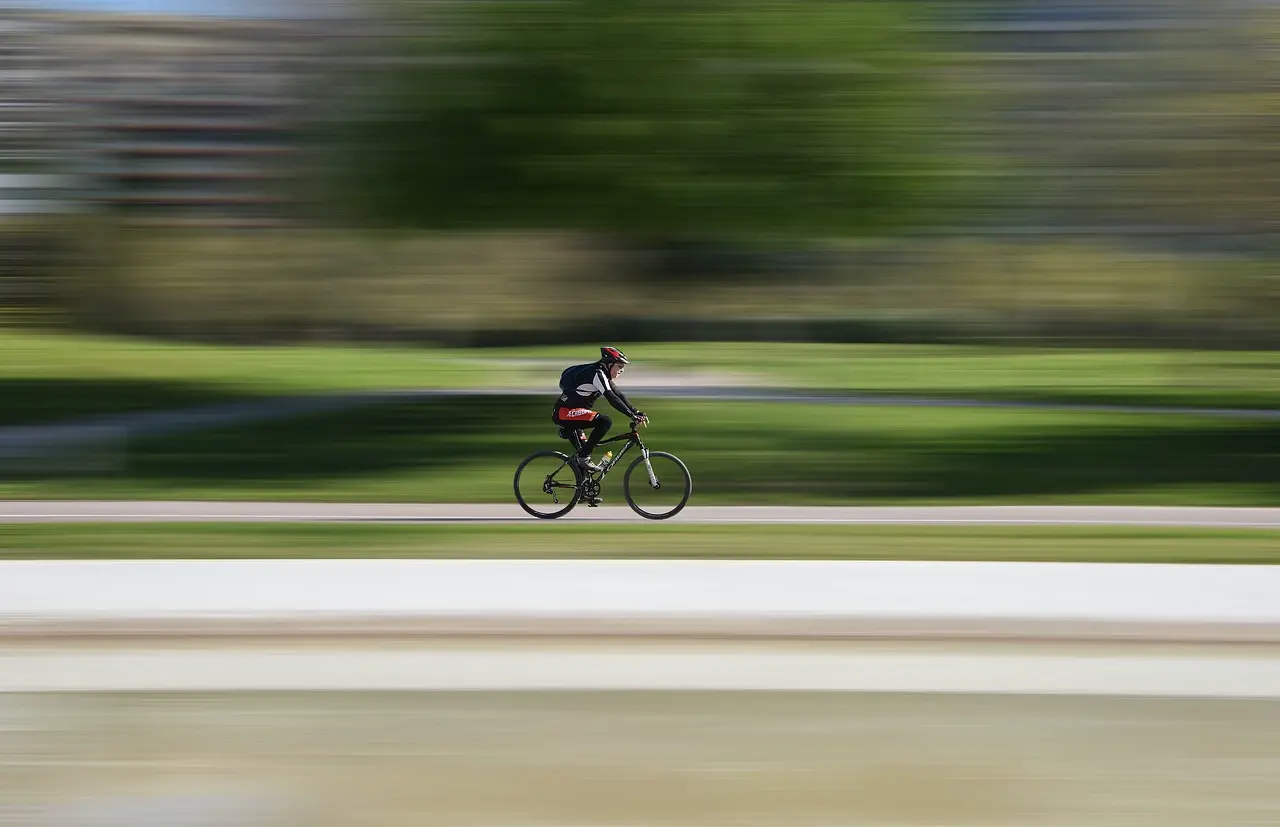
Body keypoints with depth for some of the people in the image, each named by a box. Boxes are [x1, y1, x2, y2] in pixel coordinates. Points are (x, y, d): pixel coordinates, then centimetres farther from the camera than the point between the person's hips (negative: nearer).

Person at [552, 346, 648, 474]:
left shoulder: (603, 375, 12)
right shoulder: (596, 374, -18)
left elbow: (619, 396, 12)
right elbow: (611, 398, -27)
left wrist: (637, 413, 0)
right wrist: (632, 415, -30)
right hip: (565, 412, -11)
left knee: (584, 448, 21)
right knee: (605, 421, -23)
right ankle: (583, 457, -18)